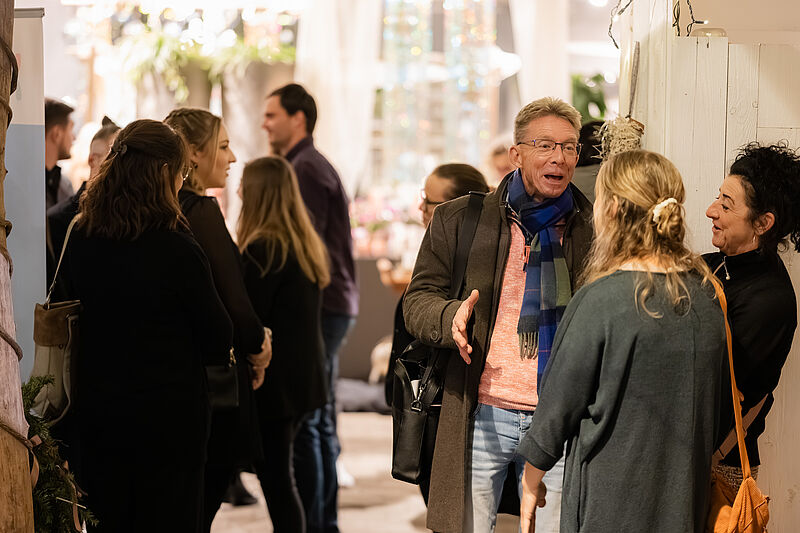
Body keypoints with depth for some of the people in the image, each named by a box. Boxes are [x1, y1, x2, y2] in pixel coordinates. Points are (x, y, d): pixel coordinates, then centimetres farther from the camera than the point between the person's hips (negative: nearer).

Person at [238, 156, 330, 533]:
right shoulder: (308, 245, 11)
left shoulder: (262, 249, -16)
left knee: (275, 477, -4)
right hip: (305, 376, 9)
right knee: (279, 473, 15)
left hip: (273, 382, -9)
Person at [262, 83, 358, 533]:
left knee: (303, 424, -9)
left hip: (320, 308, -10)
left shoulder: (306, 170, -12)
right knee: (320, 423, 13)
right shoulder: (313, 166, 21)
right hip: (331, 307, 10)